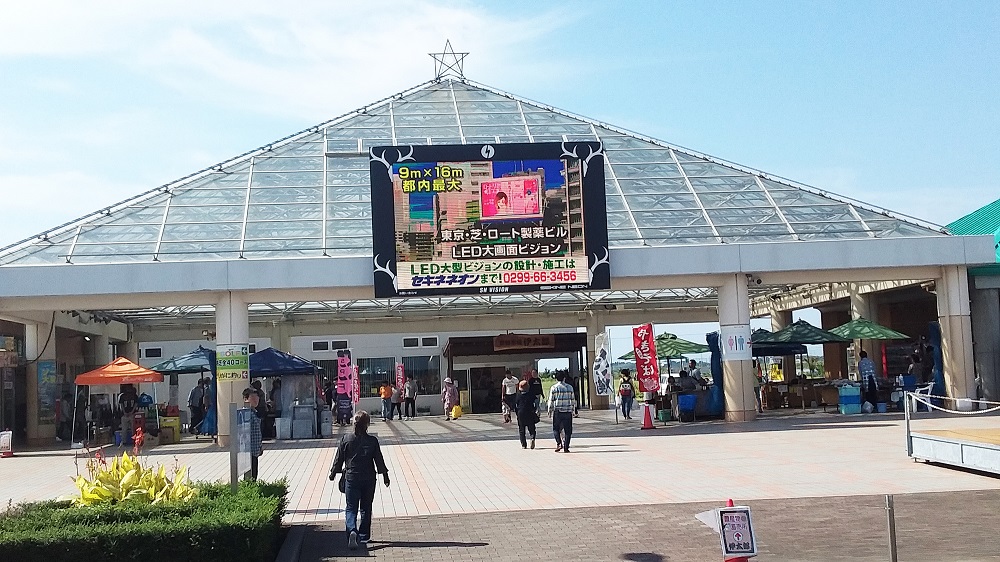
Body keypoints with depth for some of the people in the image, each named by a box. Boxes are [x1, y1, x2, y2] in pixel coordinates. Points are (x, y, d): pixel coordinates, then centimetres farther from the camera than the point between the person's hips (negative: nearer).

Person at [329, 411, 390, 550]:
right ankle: (364, 535, 20)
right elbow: (379, 460, -2)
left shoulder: (346, 440, -6)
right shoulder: (372, 441, -7)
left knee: (351, 508, 3)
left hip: (351, 478, -1)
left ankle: (352, 530, -21)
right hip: (369, 479, 1)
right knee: (366, 508, 15)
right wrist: (385, 475, 10)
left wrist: (333, 473, 17)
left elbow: (339, 459, 2)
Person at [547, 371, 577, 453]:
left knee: (556, 428, 11)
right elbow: (573, 400, 9)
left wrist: (550, 410, 10)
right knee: (567, 430, 6)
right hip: (568, 411, 1)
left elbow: (551, 400, -1)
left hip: (557, 411, -1)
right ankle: (566, 447, 3)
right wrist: (572, 409, 21)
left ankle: (559, 443, -9)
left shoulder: (554, 388, -2)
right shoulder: (570, 387, 4)